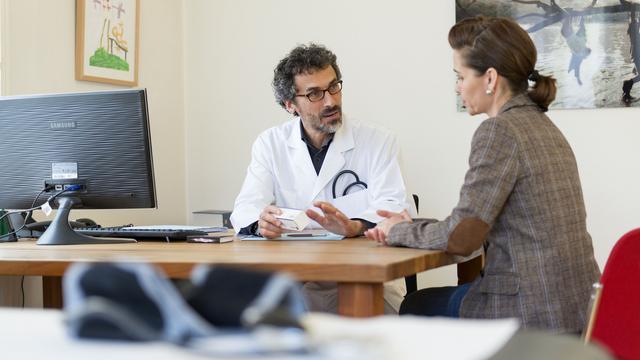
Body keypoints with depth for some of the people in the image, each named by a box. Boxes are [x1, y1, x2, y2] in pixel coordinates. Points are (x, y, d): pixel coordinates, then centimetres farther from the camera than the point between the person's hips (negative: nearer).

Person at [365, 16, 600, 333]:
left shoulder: (499, 130, -16)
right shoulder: (541, 125, 12)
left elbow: (461, 238, -18)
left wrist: (400, 232, -1)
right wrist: (412, 227, 13)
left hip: (534, 313, -9)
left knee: (416, 308, 12)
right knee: (424, 302, 23)